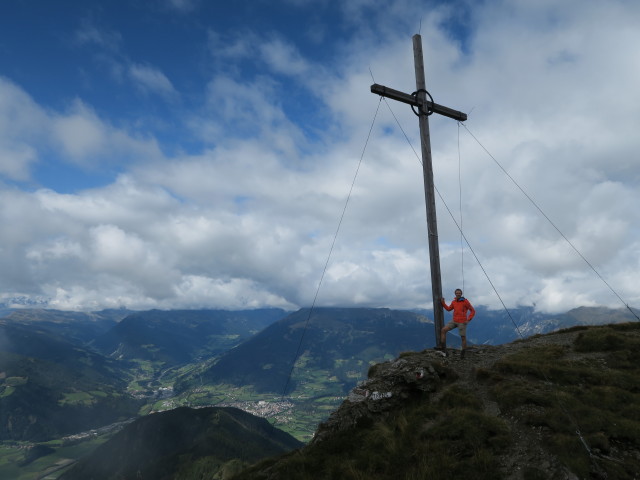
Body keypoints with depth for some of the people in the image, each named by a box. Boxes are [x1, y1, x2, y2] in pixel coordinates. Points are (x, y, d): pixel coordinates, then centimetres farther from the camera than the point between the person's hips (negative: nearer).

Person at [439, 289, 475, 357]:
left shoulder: (465, 301, -10)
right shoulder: (454, 302, 7)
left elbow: (473, 311, -6)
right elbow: (449, 309, 23)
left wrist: (468, 320, -13)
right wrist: (443, 302, 12)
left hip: (462, 322, -5)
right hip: (454, 321, 5)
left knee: (463, 338, 1)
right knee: (443, 330, -8)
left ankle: (463, 354, 17)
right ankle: (442, 347, -6)